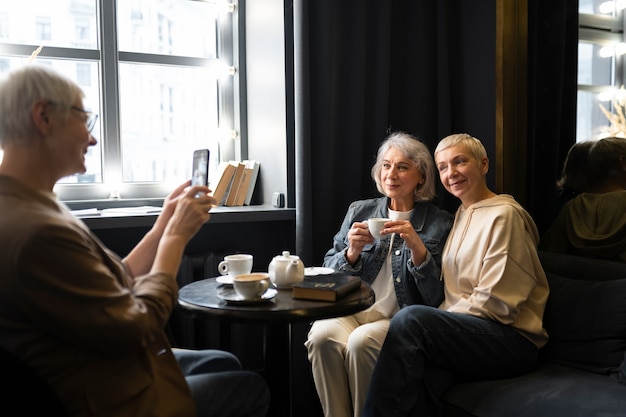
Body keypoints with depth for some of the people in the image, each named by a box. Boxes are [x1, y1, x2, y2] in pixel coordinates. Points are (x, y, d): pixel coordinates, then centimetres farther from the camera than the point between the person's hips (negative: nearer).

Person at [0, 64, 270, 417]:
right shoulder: (37, 233, -32)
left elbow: (113, 286, 3)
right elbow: (135, 328, -23)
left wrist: (163, 227, 0)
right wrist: (177, 236, -14)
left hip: (109, 363, 10)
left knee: (225, 363, 22)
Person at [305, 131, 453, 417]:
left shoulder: (439, 222, 3)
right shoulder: (359, 211, 11)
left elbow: (435, 299, -3)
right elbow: (327, 276, 11)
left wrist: (418, 249, -18)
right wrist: (352, 252, -9)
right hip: (351, 311, 3)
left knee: (362, 341, -31)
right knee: (322, 335, -29)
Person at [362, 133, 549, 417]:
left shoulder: (503, 215, -9)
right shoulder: (462, 213, 18)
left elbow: (494, 303, -14)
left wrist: (436, 321, -12)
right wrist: (436, 323, -2)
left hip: (511, 340, -6)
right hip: (464, 330, 6)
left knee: (410, 319, -29)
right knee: (421, 377, -29)